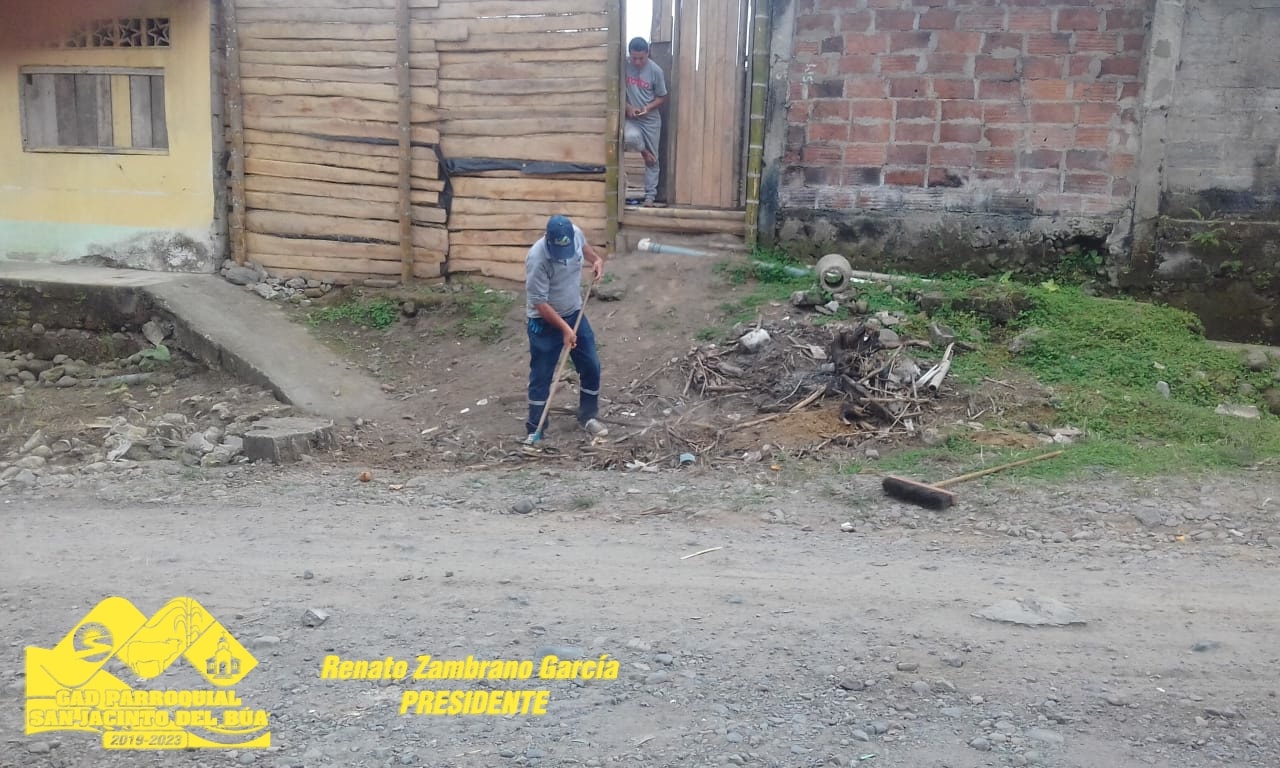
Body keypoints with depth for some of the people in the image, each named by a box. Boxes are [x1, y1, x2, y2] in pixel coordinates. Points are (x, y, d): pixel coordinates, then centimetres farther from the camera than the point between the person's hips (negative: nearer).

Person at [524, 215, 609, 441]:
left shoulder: (576, 233, -14)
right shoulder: (537, 259, -32)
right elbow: (539, 303, -25)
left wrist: (597, 259, -4)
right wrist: (564, 328, -25)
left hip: (574, 313, 6)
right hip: (545, 322, -6)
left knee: (591, 366, 10)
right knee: (541, 377, 2)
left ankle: (588, 416, 27)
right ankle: (534, 429, 15)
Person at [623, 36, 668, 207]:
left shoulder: (656, 71, -9)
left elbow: (662, 97, 0)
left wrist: (648, 107, -18)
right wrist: (628, 107, -15)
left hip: (651, 119, 0)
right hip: (630, 118, 0)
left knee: (653, 159, 3)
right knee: (630, 137, -33)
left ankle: (650, 195, 16)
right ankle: (644, 152, 1)